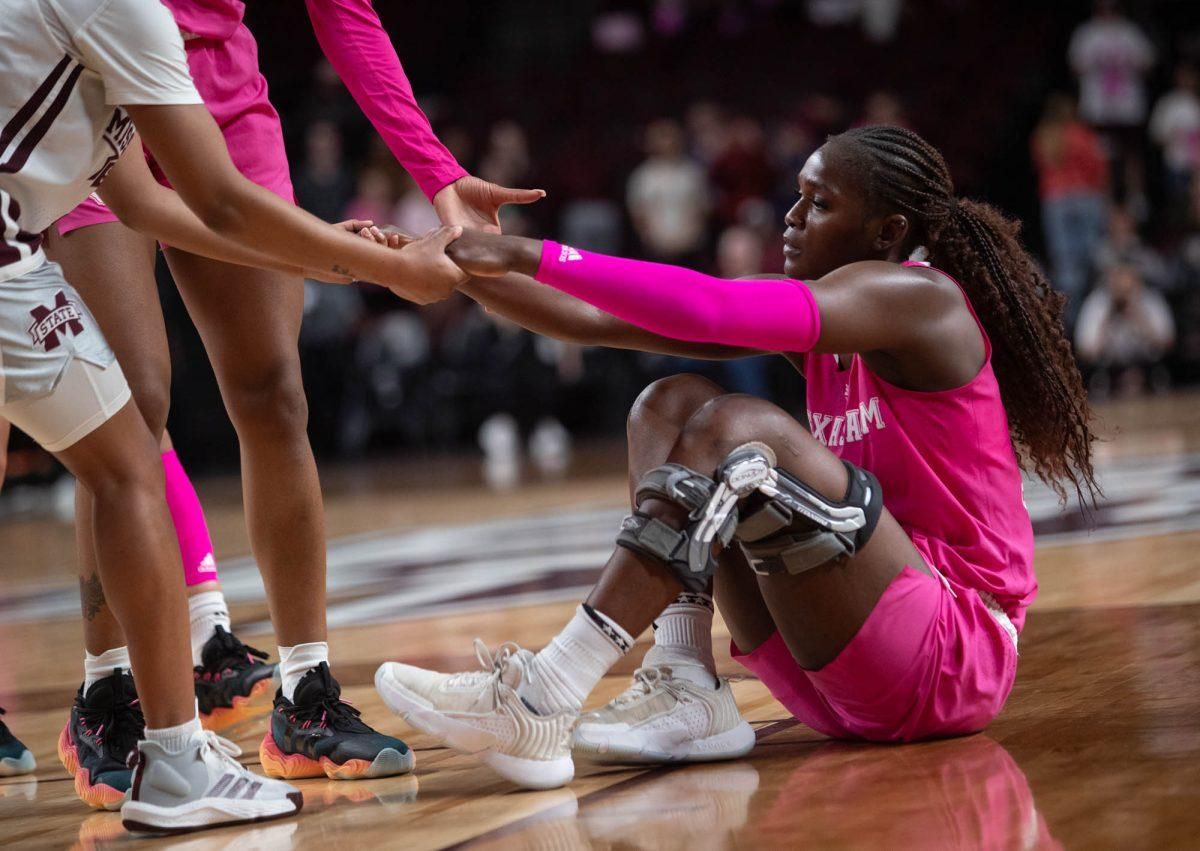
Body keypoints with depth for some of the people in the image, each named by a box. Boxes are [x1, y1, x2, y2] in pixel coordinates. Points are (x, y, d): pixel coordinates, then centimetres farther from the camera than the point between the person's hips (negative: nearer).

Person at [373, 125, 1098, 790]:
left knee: (741, 429, -26)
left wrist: (532, 256, -23)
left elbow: (712, 309, -26)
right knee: (673, 405, 2)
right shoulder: (815, 313, 11)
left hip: (955, 659, -9)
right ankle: (686, 696, -12)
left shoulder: (915, 296, -12)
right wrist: (472, 272, -5)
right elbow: (599, 326, 5)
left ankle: (541, 703, -32)